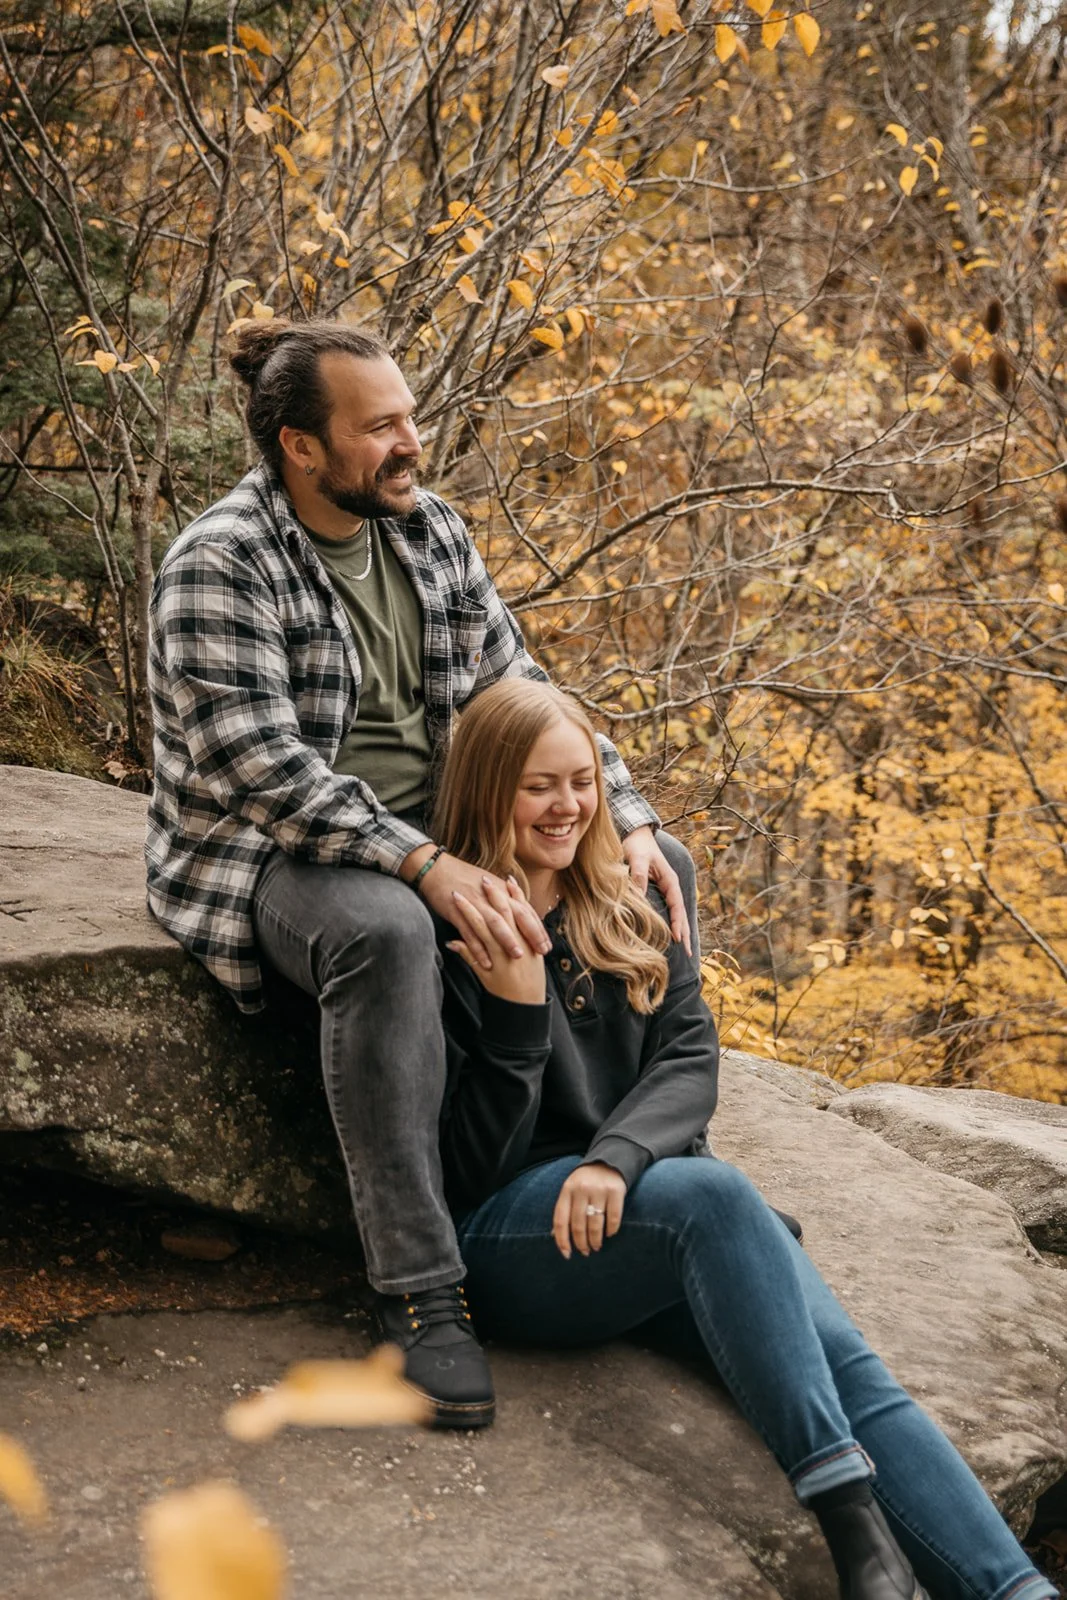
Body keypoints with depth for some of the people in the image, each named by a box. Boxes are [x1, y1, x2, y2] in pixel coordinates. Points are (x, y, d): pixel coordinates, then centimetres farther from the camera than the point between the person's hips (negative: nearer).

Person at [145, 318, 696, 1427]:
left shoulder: (428, 531, 5)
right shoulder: (220, 568, -17)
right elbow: (261, 771, -27)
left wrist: (628, 821, -5)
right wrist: (425, 867, -36)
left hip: (428, 827, 7)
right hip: (270, 852, -7)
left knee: (656, 870, -5)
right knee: (384, 932, -40)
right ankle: (418, 1286, -33)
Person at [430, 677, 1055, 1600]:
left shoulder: (627, 917, 17)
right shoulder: (444, 937, 0)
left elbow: (691, 1062, 3)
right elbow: (472, 1160, -4)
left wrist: (615, 1157, -17)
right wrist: (517, 1012, -19)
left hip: (645, 1206, 5)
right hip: (512, 1236, -5)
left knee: (842, 1358, -23)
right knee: (713, 1193, -36)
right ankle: (854, 1524, -42)